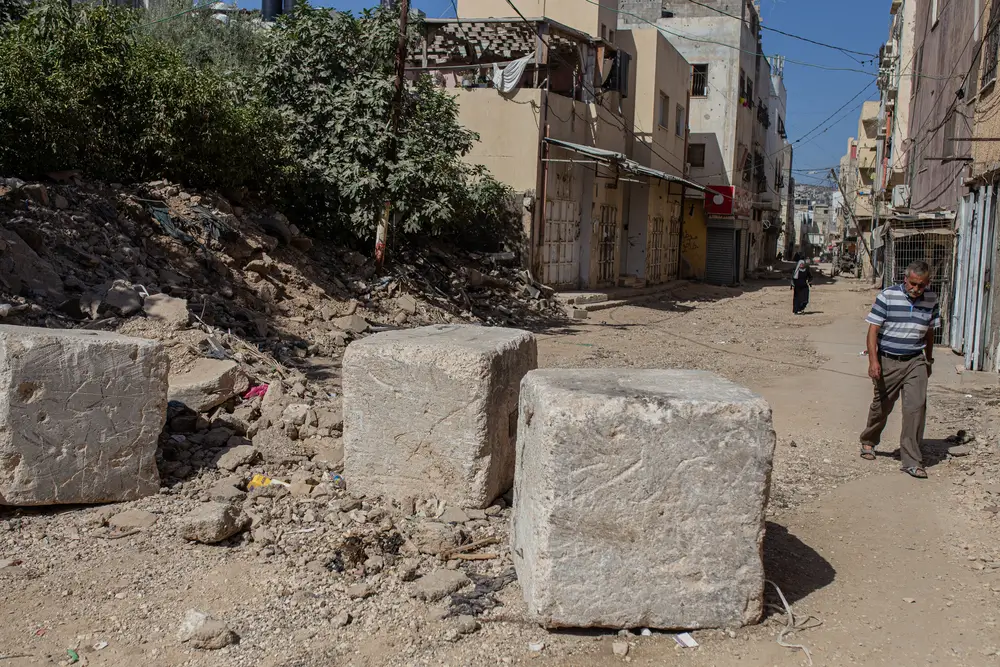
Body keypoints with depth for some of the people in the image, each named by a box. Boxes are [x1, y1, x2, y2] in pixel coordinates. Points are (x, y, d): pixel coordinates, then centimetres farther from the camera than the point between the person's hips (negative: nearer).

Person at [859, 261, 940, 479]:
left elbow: (929, 332, 16)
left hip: (915, 362, 2)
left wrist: (929, 360, 23)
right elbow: (873, 330, -10)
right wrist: (873, 360, -18)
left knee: (916, 407, -10)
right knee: (881, 406, 12)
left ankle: (912, 461, -7)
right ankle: (868, 442, 39)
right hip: (887, 361, -2)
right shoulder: (887, 296, -9)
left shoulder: (931, 299, 3)